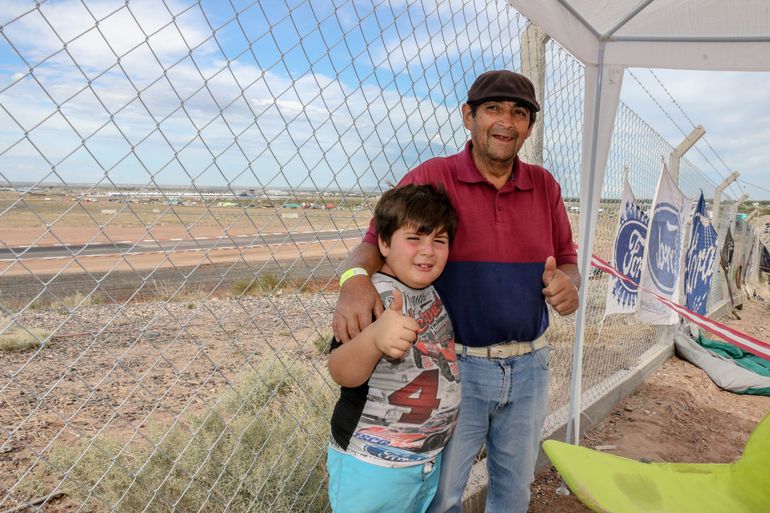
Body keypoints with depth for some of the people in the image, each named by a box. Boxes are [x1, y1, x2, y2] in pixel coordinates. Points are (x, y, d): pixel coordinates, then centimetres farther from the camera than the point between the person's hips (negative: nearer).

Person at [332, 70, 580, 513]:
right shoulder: (431, 179, -9)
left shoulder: (545, 186, 4)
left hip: (530, 365, 4)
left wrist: (567, 283, -14)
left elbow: (568, 262, 9)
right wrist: (356, 278, -35)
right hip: (457, 364, -4)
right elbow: (375, 243, -13)